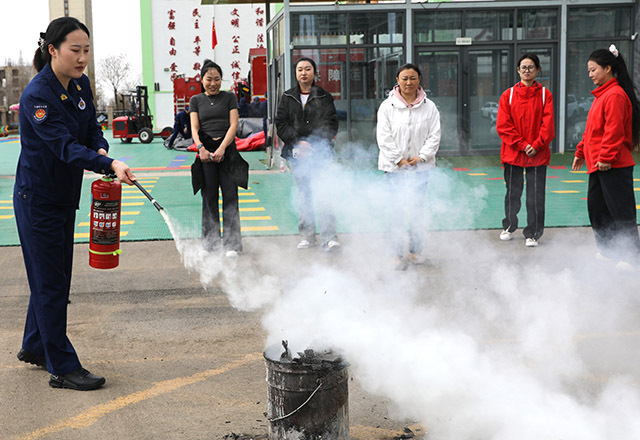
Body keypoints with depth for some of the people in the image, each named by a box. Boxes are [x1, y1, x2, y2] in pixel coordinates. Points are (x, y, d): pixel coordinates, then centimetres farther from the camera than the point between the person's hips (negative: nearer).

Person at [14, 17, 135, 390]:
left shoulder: (80, 85, 2)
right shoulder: (37, 96, -22)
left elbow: (92, 130, 9)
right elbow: (65, 146, -31)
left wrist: (101, 150, -14)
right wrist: (111, 165, -44)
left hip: (65, 197, 8)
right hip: (37, 199, -8)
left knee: (55, 277, 17)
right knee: (50, 282, -2)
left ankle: (34, 347, 35)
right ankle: (63, 368, 5)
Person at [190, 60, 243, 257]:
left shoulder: (229, 98, 10)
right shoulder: (196, 100, 13)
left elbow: (233, 125, 0)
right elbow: (194, 127, 3)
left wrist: (222, 148, -14)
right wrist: (201, 148, -16)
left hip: (227, 149, -1)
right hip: (206, 150, 1)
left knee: (230, 194, -5)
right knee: (209, 195, 4)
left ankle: (232, 243, -3)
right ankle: (211, 241, 11)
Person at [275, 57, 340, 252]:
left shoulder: (324, 97, 6)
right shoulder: (287, 97, 12)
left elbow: (331, 124, 0)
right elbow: (281, 123, 6)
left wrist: (313, 145, -11)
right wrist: (298, 142, -7)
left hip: (320, 152, -3)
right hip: (296, 153, 3)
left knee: (323, 193, -13)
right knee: (304, 193, 6)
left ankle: (329, 237, -16)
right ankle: (307, 235, 14)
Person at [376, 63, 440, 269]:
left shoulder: (429, 107, 3)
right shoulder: (387, 106, -1)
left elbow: (434, 135, 2)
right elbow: (384, 138, -4)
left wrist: (421, 156, -9)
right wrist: (399, 159, -9)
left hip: (420, 166, 2)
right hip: (395, 167, -2)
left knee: (418, 210, 7)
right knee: (397, 210, -5)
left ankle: (415, 250, 20)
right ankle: (399, 254, 1)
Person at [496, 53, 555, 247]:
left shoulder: (545, 95, 3)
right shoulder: (508, 95, 3)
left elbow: (548, 124, -2)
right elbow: (503, 125, -3)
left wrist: (536, 145, -13)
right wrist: (522, 144, -10)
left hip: (538, 154, -1)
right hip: (513, 153, 1)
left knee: (536, 196, -1)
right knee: (513, 193, 11)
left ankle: (532, 234, 10)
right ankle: (509, 227, 31)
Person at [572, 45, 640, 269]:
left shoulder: (615, 95, -14)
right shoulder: (601, 95, 17)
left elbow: (614, 130, -21)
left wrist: (606, 157, -21)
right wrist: (581, 152, 22)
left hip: (614, 166, -10)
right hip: (597, 165, 10)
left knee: (620, 210, -4)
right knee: (596, 207, 14)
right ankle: (607, 249, 25)